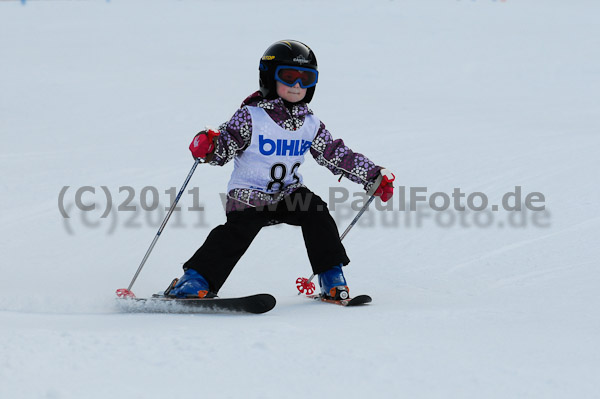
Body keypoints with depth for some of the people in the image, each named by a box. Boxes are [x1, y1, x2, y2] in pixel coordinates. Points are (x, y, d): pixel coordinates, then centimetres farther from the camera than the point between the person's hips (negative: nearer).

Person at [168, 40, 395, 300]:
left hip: (288, 193, 4)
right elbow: (225, 148, -13)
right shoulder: (251, 117, -10)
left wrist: (374, 177, 6)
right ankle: (197, 280, -18)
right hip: (248, 196, -4)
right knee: (237, 232, -26)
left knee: (315, 212, -20)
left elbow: (339, 157, 10)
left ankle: (331, 276, -9)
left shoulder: (310, 125, 4)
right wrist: (207, 148, -36)